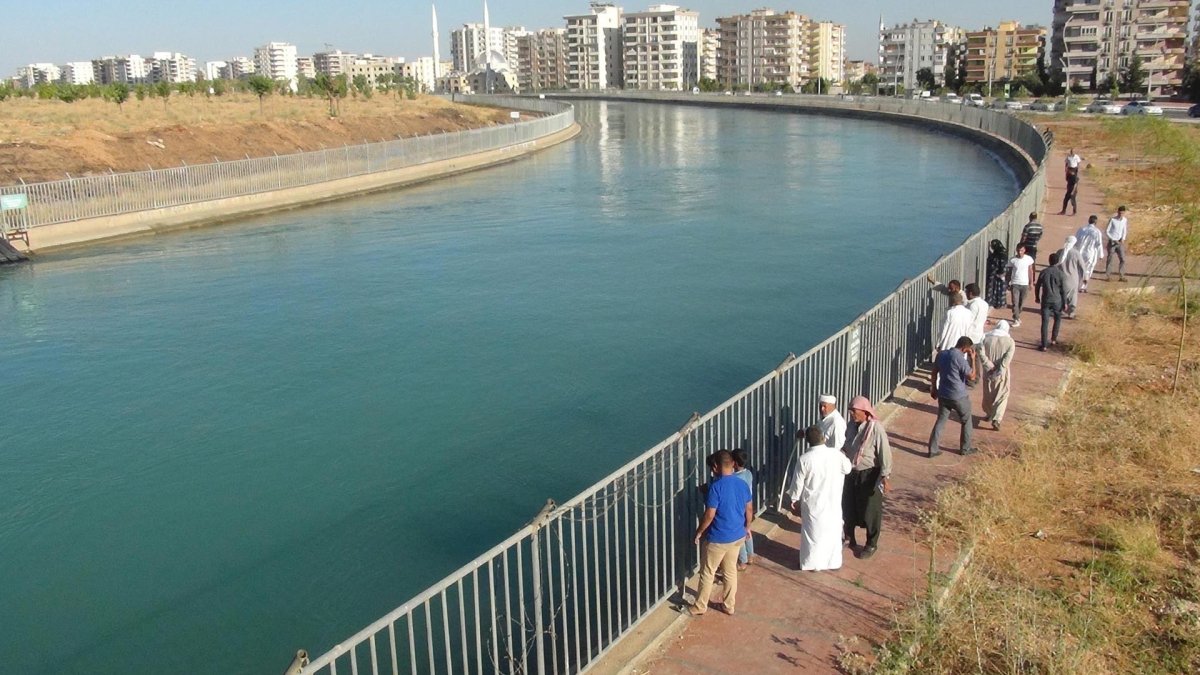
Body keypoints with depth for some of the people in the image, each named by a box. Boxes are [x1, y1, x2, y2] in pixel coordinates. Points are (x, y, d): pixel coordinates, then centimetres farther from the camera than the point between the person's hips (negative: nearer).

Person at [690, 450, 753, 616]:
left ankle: (700, 607, 23)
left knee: (707, 572, 11)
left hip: (717, 538, -6)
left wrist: (699, 532, -7)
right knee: (731, 571, 21)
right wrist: (747, 527, 23)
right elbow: (749, 509, 7)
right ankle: (729, 605, 32)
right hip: (737, 536, 6)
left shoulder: (716, 486, -23)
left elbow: (709, 515, -22)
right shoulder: (742, 484, -3)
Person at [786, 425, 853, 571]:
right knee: (833, 531, 17)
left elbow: (798, 483, -9)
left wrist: (794, 498, 6)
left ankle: (812, 563, 24)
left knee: (813, 533, 13)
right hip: (832, 502, 2)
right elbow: (848, 469, 6)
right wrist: (845, 457, 26)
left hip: (813, 503, -2)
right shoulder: (836, 454, -14)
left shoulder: (805, 459, -18)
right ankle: (834, 562, 29)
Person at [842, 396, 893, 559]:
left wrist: (885, 476, -23)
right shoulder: (852, 425, -2)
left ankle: (871, 545, 26)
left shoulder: (876, 428, -22)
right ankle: (849, 538, 39)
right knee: (848, 507, 18)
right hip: (851, 472, 6)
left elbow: (885, 452, -21)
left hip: (870, 475, -6)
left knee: (870, 510, 8)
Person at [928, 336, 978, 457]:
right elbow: (972, 377, -12)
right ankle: (965, 449, 27)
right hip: (959, 397, -5)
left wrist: (934, 389, 19)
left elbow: (934, 373, 8)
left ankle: (933, 449, 11)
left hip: (943, 395, 5)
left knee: (940, 421, 14)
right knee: (966, 421, 17)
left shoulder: (941, 354, 0)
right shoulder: (960, 358, -21)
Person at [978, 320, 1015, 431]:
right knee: (1002, 396, 7)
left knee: (988, 394, 20)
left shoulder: (987, 338, -4)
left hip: (989, 372, 2)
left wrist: (990, 366, -15)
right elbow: (1007, 358, -18)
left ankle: (989, 414, 36)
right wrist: (999, 371, -19)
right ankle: (996, 419, -5)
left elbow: (981, 352, -14)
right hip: (1003, 373, -2)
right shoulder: (1010, 341, -7)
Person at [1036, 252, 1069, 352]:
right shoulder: (1061, 273, -8)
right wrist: (1065, 302, 3)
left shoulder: (1044, 272, -3)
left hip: (1046, 300, 1)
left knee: (1045, 322, -1)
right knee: (1057, 319, 24)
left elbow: (1038, 286, 3)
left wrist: (1037, 297, 17)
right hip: (1057, 301, -1)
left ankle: (1044, 345, -5)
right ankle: (1053, 339, 31)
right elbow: (1063, 289, -6)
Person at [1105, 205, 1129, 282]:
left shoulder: (1125, 220, 2)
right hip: (1112, 242, -4)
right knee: (1109, 260, 2)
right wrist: (1113, 240, -14)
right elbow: (1106, 231, -8)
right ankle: (1108, 276, 10)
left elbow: (1124, 230, 14)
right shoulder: (1112, 220, -11)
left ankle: (1121, 276, 6)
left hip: (1120, 243, 4)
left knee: (1123, 259, -1)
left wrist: (1123, 239, -4)